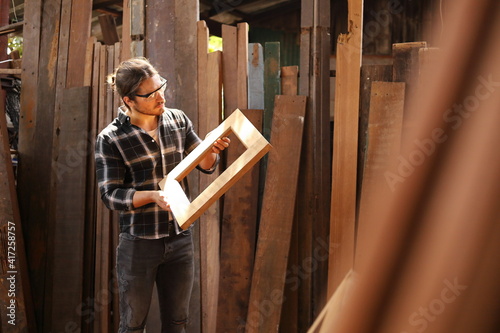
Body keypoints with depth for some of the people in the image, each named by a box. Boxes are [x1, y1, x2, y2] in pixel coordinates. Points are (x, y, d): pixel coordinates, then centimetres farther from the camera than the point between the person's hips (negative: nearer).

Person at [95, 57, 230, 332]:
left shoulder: (178, 120, 1)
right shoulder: (110, 139, -12)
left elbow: (205, 165, 8)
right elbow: (110, 195, -14)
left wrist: (211, 151, -15)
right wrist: (154, 196, -29)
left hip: (180, 240, 4)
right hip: (138, 245, -4)